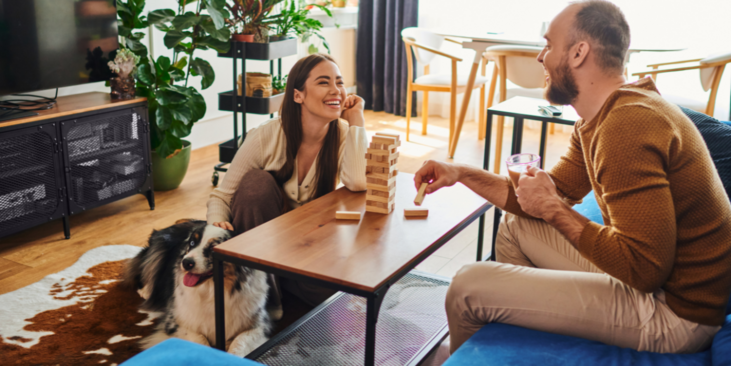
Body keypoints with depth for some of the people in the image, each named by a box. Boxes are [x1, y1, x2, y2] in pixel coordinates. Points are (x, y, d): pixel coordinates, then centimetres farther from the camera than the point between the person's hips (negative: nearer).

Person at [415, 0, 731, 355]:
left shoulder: (628, 126, -26)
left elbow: (644, 267, -29)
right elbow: (553, 193, 12)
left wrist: (554, 210, -18)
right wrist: (461, 173, 8)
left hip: (674, 310, -10)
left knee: (466, 288, -13)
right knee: (515, 226, 20)